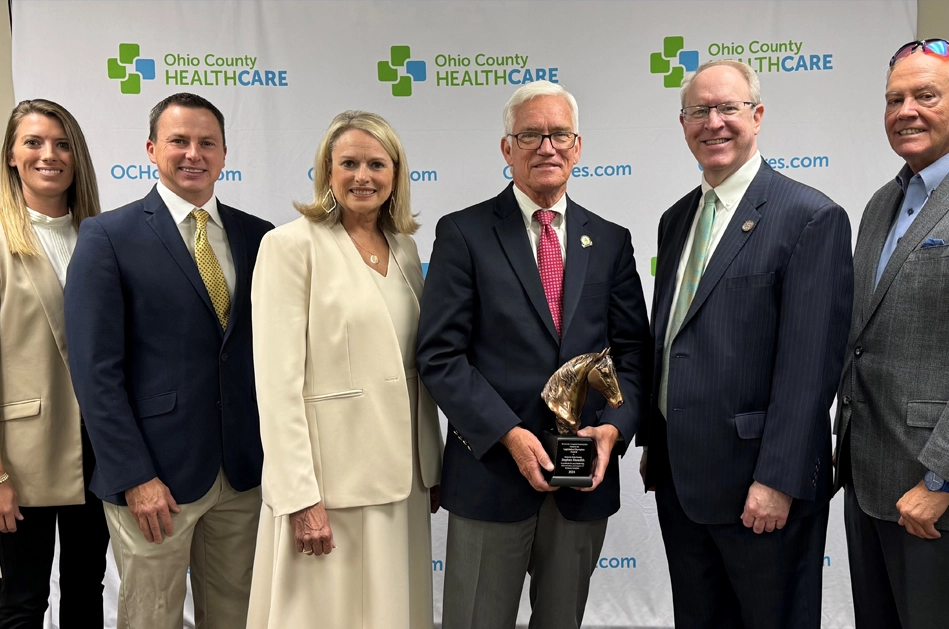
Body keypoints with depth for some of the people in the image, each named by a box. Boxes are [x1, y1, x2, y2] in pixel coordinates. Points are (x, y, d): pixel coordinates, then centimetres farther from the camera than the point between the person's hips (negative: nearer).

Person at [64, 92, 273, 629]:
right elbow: (96, 370, -9)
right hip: (155, 476, -3)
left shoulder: (258, 237, 6)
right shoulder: (108, 237, -5)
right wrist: (135, 478, -13)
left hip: (246, 470, 4)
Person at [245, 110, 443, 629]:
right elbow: (278, 381, -13)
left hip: (402, 475, 6)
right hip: (330, 478, -6)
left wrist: (433, 467, 13)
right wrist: (301, 498, -17)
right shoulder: (292, 245, -8)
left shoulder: (405, 247, 10)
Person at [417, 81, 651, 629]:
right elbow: (440, 355, -9)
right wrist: (509, 435, -16)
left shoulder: (610, 241, 8)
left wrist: (614, 428, -11)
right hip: (491, 471, -3)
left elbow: (633, 353, 6)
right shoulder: (464, 234, -4)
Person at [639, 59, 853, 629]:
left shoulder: (812, 218, -11)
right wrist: (653, 444, 14)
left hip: (762, 492, -6)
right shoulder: (677, 219, 11)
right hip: (678, 479, 7)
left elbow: (809, 365, -17)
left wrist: (777, 481, -19)